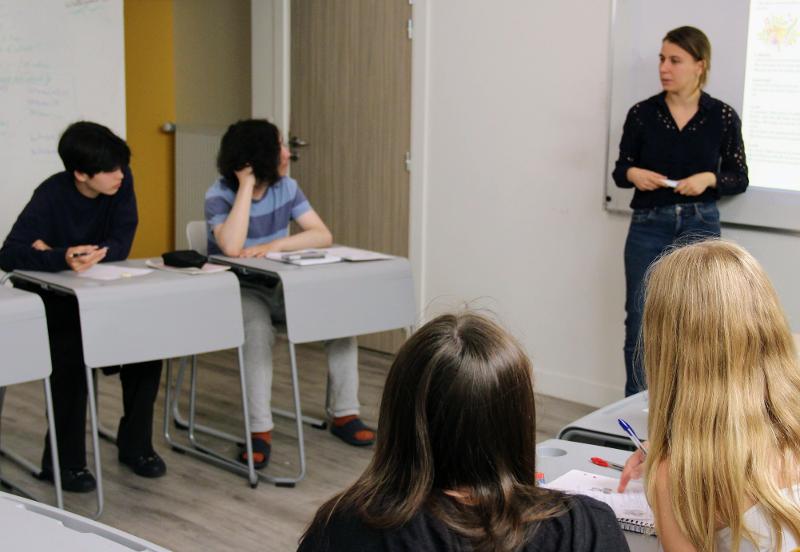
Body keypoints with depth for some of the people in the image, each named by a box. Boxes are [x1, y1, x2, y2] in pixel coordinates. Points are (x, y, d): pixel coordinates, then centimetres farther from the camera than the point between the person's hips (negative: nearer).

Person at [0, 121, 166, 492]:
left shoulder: (122, 182, -11)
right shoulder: (52, 195, -23)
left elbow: (120, 246, -15)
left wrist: (56, 252, -25)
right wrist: (62, 259, -50)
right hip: (50, 299, -4)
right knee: (72, 353, -30)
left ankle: (135, 445, 1)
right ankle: (64, 461, -12)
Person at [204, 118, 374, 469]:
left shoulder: (286, 187, -1)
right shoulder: (219, 195, -15)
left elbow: (323, 235, -8)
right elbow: (231, 248, -33)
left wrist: (274, 245, -24)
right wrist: (246, 186, -28)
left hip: (279, 287, 5)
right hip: (237, 290, -5)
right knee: (258, 331, -37)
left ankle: (344, 413, -7)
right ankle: (260, 431, -28)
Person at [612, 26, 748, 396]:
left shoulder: (723, 117, -2)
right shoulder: (642, 113, -1)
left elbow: (739, 179, 5)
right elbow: (620, 170, 7)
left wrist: (709, 179, -15)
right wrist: (633, 174, -15)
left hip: (699, 225, -1)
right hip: (647, 226, 1)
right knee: (640, 320, 6)